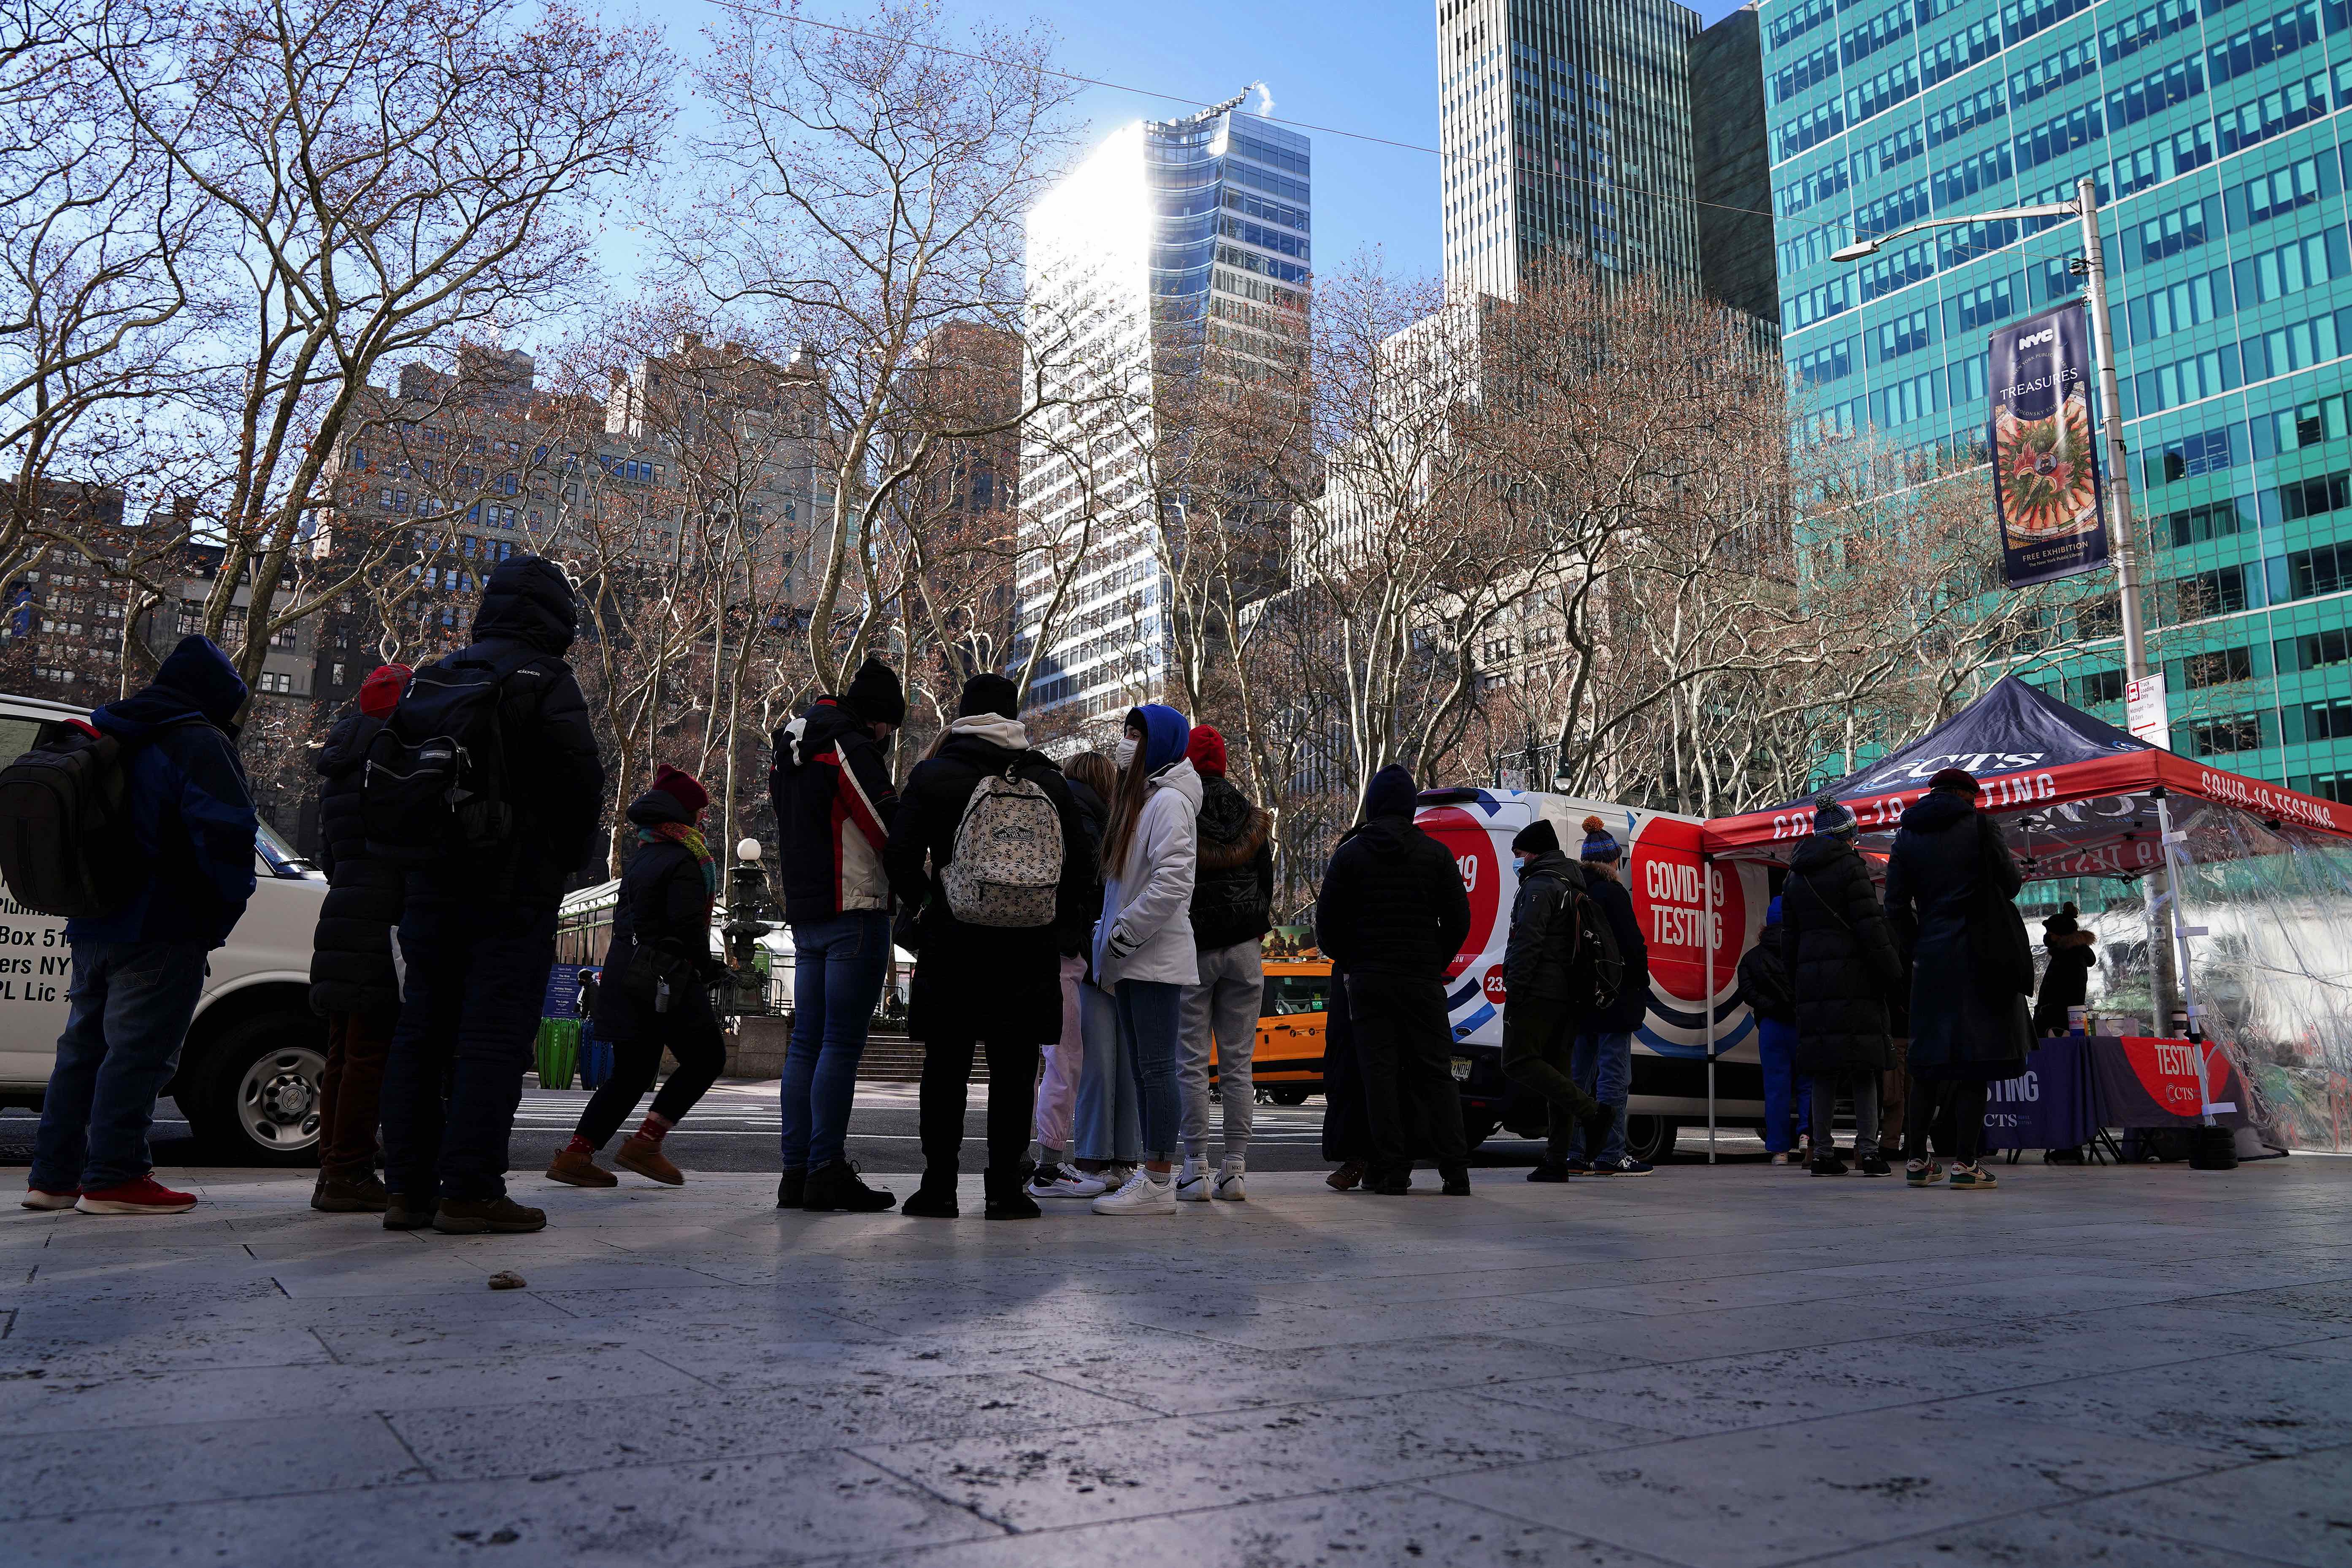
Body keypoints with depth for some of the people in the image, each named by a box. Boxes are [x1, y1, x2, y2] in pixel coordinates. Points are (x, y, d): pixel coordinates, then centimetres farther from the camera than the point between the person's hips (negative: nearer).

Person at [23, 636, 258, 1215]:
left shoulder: (109, 737, 18)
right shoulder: (199, 743, -11)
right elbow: (225, 829, -22)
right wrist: (228, 903, -10)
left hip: (92, 925, 9)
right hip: (162, 928, -9)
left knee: (84, 1047, 15)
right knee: (138, 1050, -6)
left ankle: (53, 1176, 19)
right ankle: (113, 1178, -6)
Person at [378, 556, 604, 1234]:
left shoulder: (431, 678, 15)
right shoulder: (544, 681, -6)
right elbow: (581, 780, -14)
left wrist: (418, 849, 18)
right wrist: (568, 857, 0)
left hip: (430, 889, 7)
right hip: (512, 892, -7)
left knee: (423, 1033, 10)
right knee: (494, 1037, -5)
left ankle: (409, 1187, 13)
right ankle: (470, 1191, -6)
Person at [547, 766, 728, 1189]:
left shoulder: (643, 855, 17)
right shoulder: (684, 860, -11)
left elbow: (625, 915, 19)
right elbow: (688, 924, -18)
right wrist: (707, 967, -5)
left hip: (625, 974, 9)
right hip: (667, 977, -9)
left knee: (632, 1073, 13)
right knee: (706, 1058, 1)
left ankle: (575, 1155, 9)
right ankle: (646, 1142, -4)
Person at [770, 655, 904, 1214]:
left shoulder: (790, 752, 19)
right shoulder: (852, 746, -10)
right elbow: (890, 831, -13)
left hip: (804, 916, 9)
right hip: (855, 911, -9)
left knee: (806, 1041, 9)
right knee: (842, 1043, -7)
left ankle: (796, 1170, 10)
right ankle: (827, 1173, -7)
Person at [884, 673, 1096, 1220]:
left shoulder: (932, 776, 0)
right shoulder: (1049, 781, 6)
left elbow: (900, 857, -2)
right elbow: (1082, 864, 6)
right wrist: (1055, 925, 15)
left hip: (951, 942, -1)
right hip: (1029, 949, 1)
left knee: (945, 1066, 7)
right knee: (1014, 1069, 5)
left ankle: (939, 1187, 8)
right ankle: (1005, 1189, 6)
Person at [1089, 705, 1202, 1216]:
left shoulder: (1168, 800, -10)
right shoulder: (1138, 798, 20)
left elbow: (1173, 881, -21)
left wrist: (1124, 934, -16)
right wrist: (1113, 939, 12)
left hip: (1157, 958, -10)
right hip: (1133, 961, 10)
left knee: (1156, 1066, -7)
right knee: (1141, 1067, 11)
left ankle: (1158, 1183, -4)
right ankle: (1151, 1171, 18)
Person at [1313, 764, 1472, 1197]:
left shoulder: (1349, 854, 2)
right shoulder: (1435, 853, 4)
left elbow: (1327, 921, 1)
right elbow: (1459, 919, 3)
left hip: (1368, 981, -1)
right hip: (1424, 981, 1)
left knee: (1380, 1072, 1)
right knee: (1435, 1072, 5)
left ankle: (1392, 1172, -1)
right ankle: (1455, 1171, 0)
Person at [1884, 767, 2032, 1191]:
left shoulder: (1907, 835, 9)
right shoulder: (1978, 825, -2)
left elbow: (1895, 903, 6)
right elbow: (2010, 884, 0)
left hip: (1931, 957, 4)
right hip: (1980, 957, -4)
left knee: (1928, 1060, 9)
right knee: (1976, 1059, -2)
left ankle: (1916, 1159, 9)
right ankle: (1965, 1162, -5)